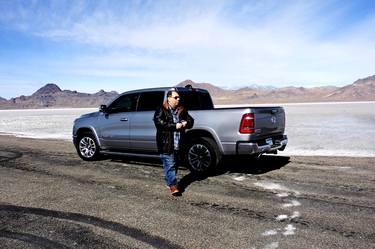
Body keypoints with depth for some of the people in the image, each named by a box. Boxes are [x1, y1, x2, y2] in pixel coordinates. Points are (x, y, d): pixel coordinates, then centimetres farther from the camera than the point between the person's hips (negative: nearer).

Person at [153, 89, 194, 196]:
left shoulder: (182, 110, 12)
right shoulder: (161, 110, -6)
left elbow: (191, 121, 19)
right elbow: (159, 122, -20)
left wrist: (186, 123, -6)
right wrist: (175, 126, -21)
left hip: (178, 144, 6)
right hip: (166, 144, -6)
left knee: (175, 164, 16)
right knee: (170, 165, -7)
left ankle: (169, 181, 33)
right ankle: (173, 185, -2)